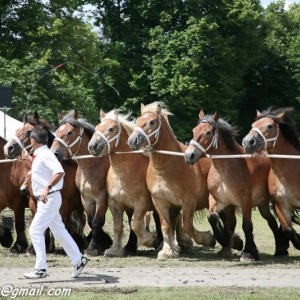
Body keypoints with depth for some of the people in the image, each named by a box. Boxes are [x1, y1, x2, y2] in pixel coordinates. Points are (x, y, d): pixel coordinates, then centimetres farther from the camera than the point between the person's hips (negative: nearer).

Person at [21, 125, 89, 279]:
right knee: (59, 231, 14)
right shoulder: (39, 155, 12)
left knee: (35, 230, -11)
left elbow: (59, 172, -32)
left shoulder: (45, 154, -17)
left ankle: (40, 268, -10)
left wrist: (47, 188, -40)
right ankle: (78, 259, 21)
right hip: (45, 199, 10)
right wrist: (28, 158, 36)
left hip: (49, 199, -10)